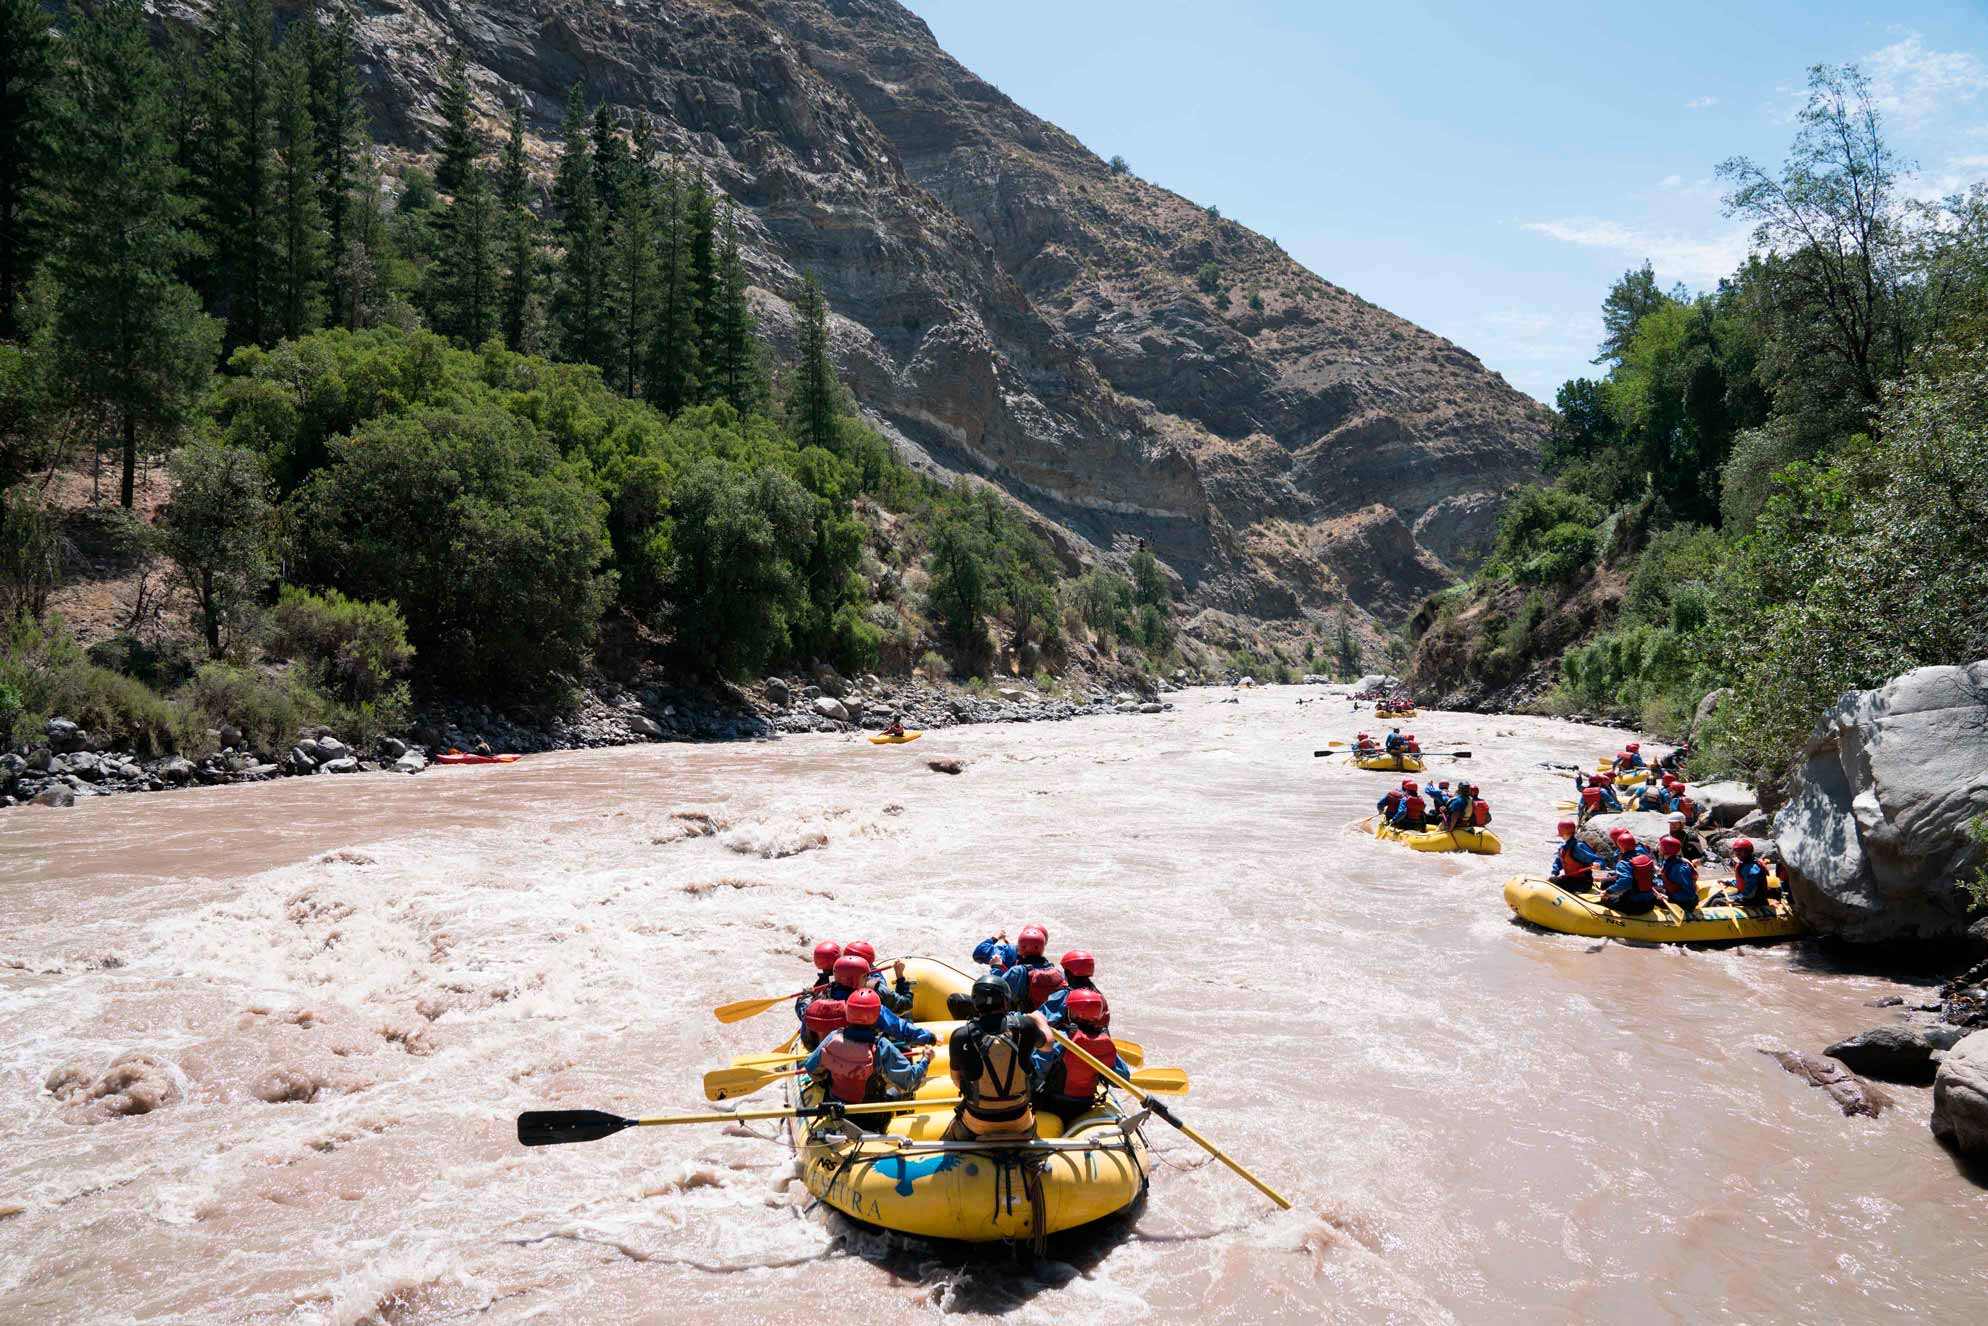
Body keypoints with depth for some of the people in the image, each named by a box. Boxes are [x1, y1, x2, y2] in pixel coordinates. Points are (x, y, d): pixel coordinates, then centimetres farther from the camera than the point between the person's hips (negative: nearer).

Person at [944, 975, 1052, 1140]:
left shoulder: (961, 1036, -18)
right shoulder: (1024, 1026, -16)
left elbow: (956, 1080, -2)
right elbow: (1048, 1042, 8)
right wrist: (1041, 1020, 28)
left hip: (976, 1125, -1)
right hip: (1020, 1124, 1)